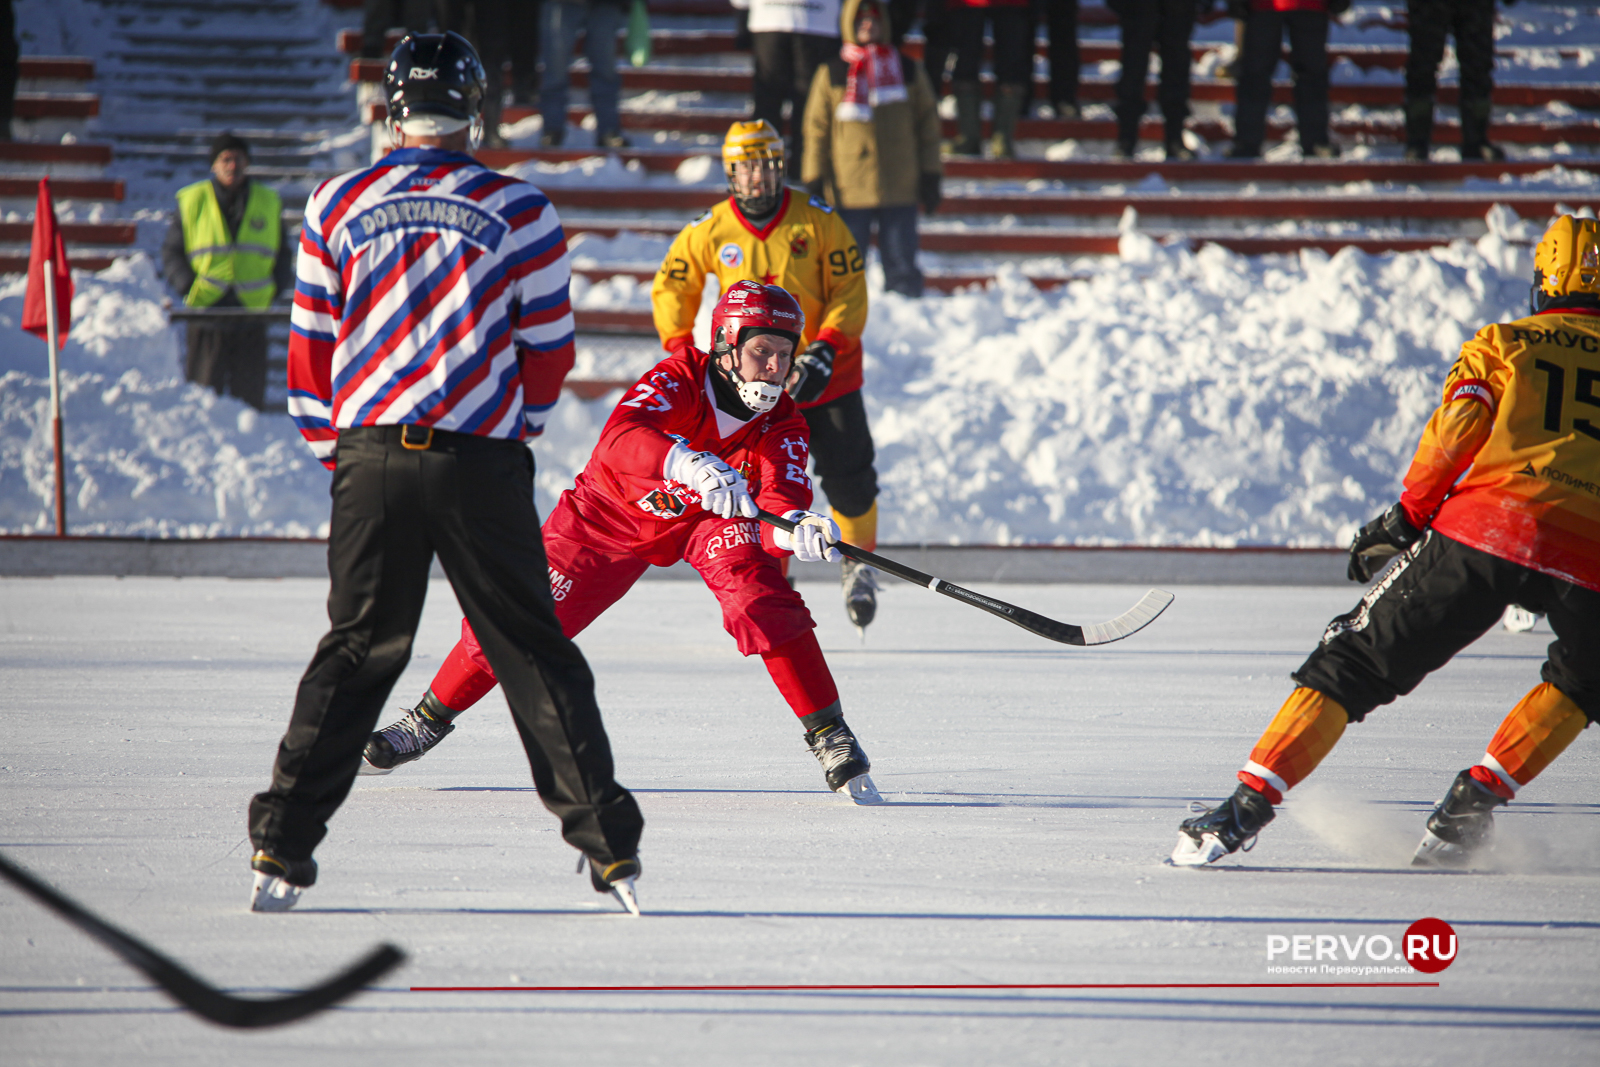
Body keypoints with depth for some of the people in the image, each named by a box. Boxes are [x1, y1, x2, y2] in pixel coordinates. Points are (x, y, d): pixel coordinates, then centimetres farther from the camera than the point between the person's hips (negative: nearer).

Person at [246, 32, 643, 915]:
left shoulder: (337, 206, 4)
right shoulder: (518, 212, -1)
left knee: (356, 652, 12)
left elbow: (310, 347, 8)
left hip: (370, 455, 2)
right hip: (481, 464, -2)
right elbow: (548, 351, 4)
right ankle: (607, 846, 3)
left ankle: (281, 849, 6)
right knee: (533, 653, 6)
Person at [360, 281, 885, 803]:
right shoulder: (680, 378, -30)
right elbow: (620, 436, -47)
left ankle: (828, 735, -18)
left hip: (708, 519, 2)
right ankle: (427, 722, 18)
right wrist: (689, 465, -66)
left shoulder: (782, 424, -21)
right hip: (613, 511, -1)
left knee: (763, 599, -27)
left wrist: (795, 527, -58)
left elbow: (779, 505, -33)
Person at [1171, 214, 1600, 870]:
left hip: (1486, 527, -1)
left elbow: (1457, 428, 4)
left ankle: (1248, 805, -4)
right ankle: (1474, 801, 13)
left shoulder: (1501, 344, 19)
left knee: (1356, 661, 7)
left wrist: (1407, 517, 8)